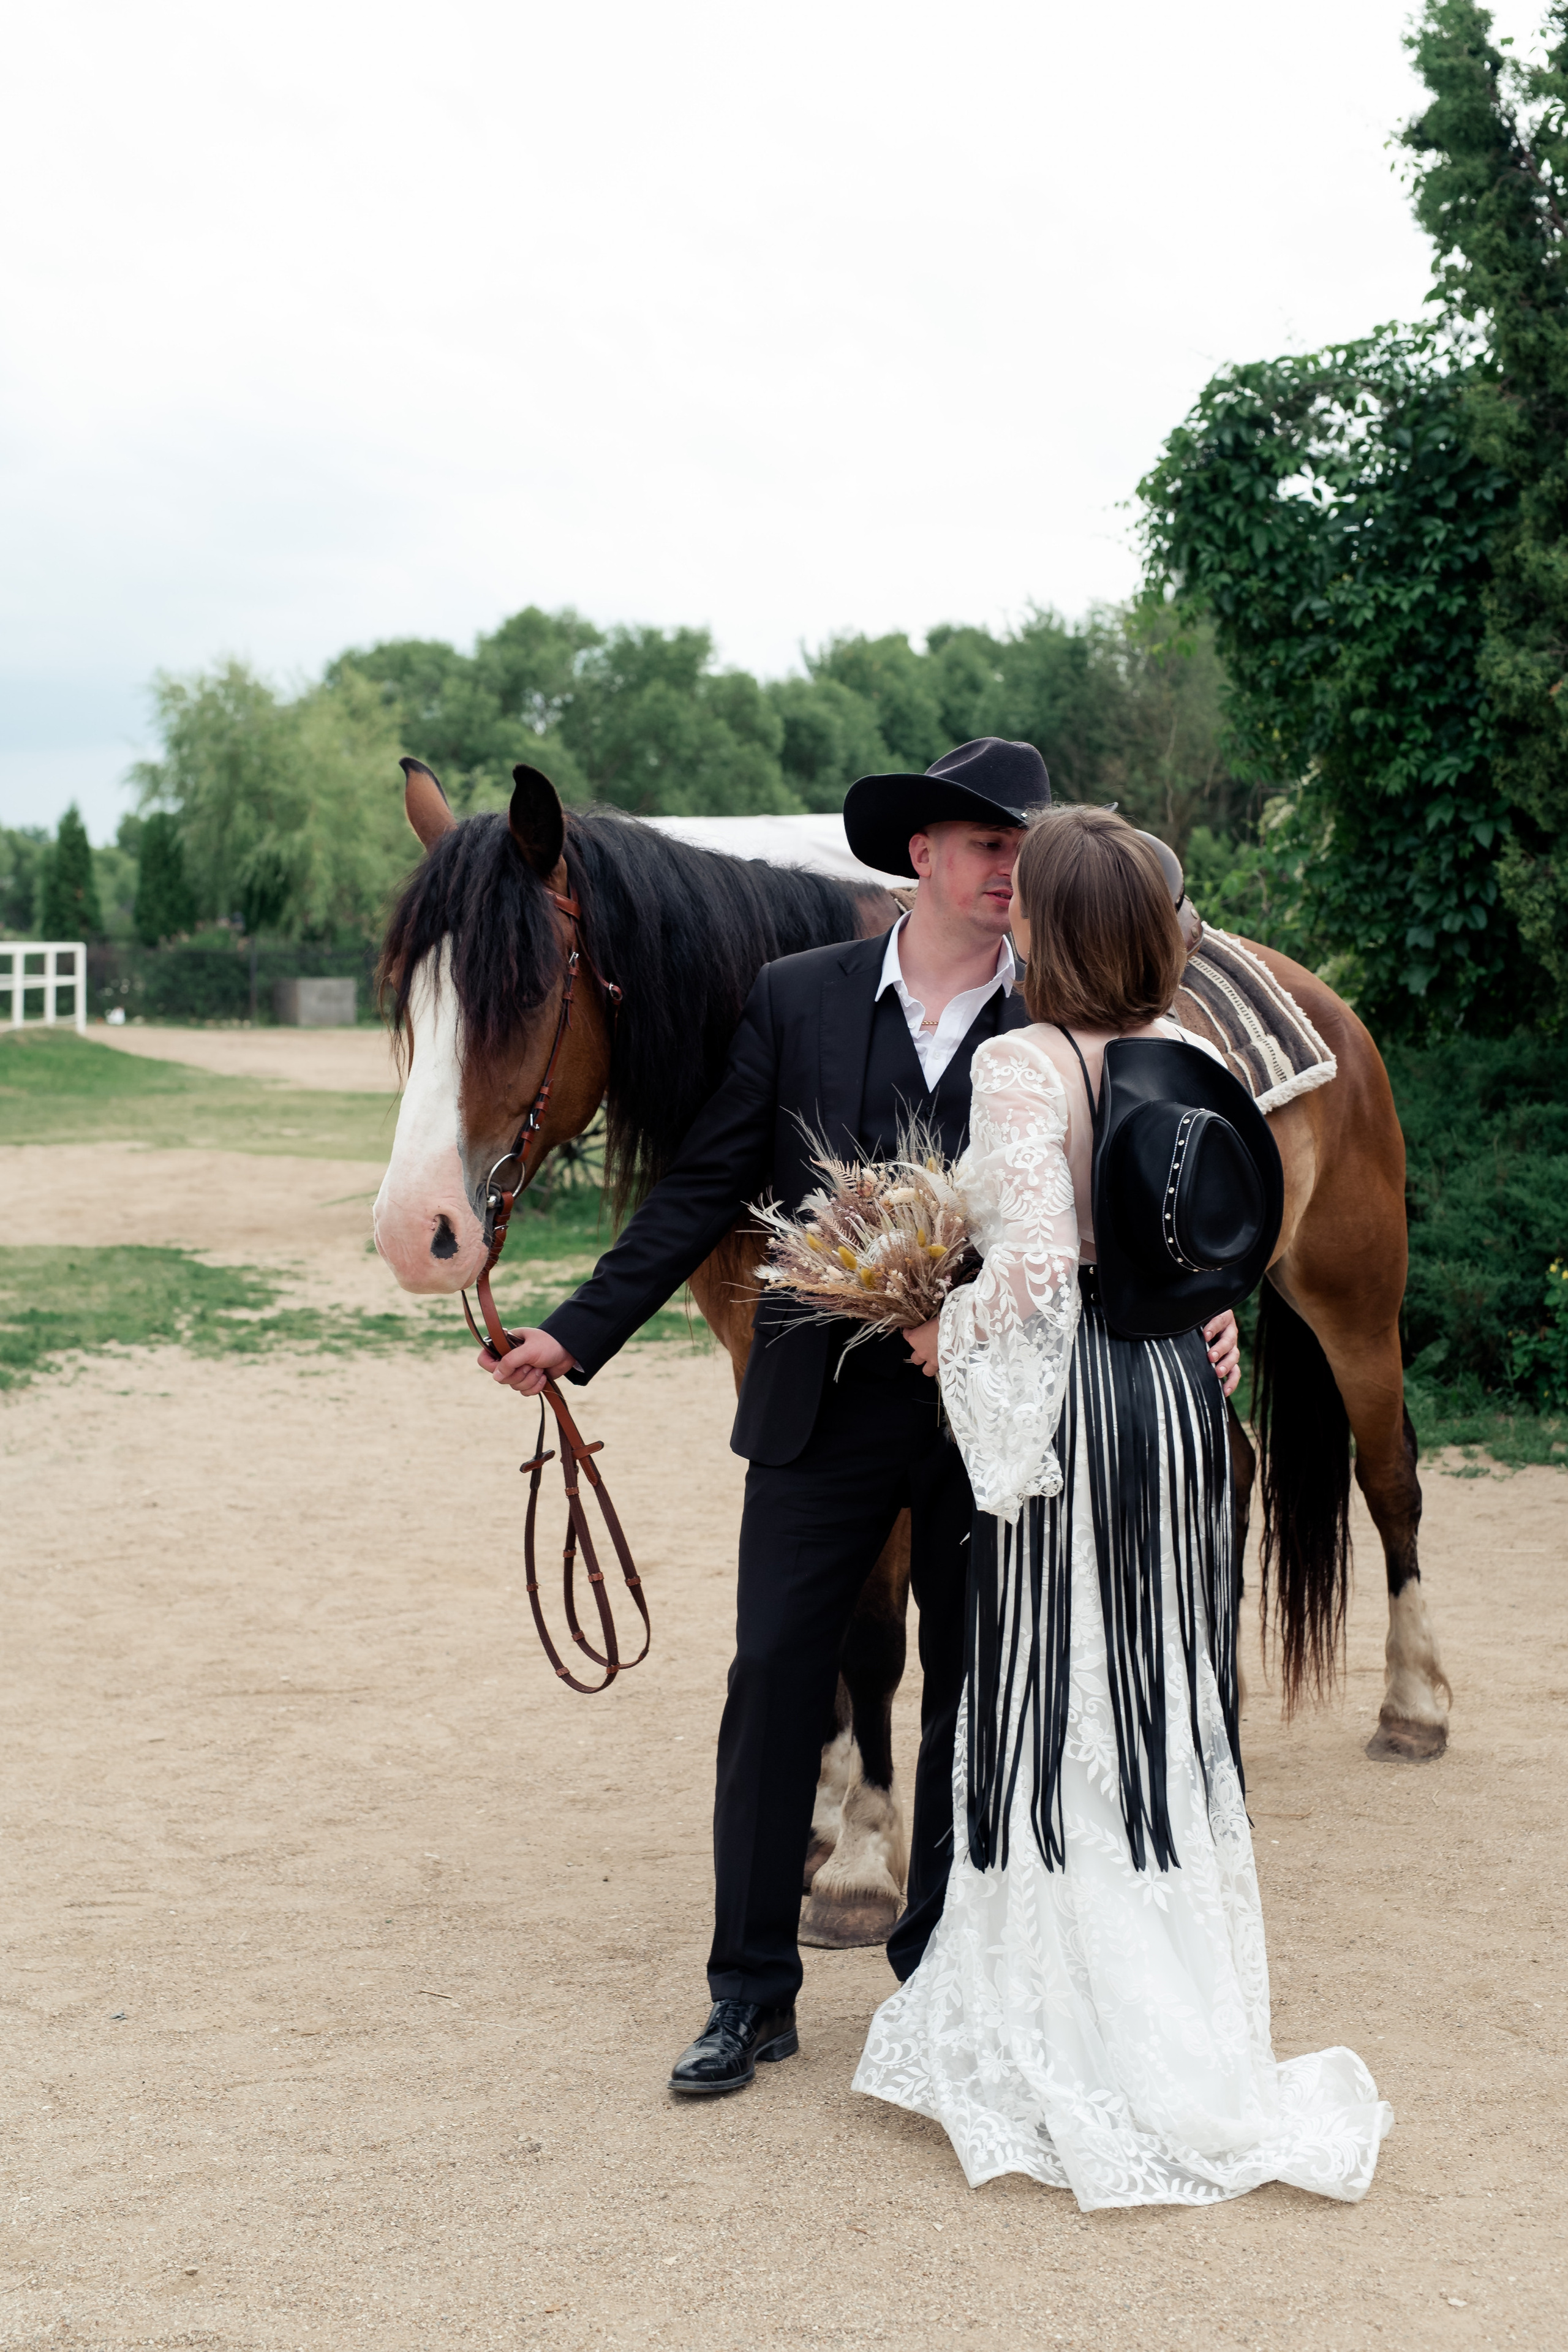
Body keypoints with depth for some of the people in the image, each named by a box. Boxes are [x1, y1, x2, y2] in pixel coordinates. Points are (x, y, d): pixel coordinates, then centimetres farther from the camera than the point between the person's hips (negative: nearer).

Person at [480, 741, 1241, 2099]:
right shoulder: (795, 1001, 1)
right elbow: (704, 1191, 2)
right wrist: (581, 1334, -3)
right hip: (824, 1402, 0)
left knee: (977, 1692, 10)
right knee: (775, 1678, 2)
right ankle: (752, 1994, 15)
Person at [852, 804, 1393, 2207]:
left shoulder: (1024, 1065, -16)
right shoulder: (1185, 1056, 5)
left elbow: (1037, 1265, -23)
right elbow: (1213, 1252, 11)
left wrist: (945, 1336, -7)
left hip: (1076, 1410, -7)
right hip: (1179, 1394, 7)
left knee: (1066, 1719, 4)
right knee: (1161, 1706, 16)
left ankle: (1099, 2080, 13)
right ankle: (1188, 2035, 29)